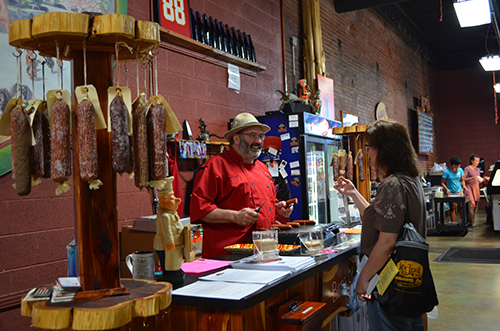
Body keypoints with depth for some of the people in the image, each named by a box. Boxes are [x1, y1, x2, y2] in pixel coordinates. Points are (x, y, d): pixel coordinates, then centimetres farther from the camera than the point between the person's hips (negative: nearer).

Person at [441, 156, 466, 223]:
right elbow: (442, 183, -4)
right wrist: (447, 189, -18)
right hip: (451, 193, -3)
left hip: (459, 191, 3)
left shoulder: (460, 170, 4)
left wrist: (464, 186, -5)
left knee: (461, 207, 0)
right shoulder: (446, 172, -8)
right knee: (452, 208, -1)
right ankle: (454, 223, 3)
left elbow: (462, 180, 14)